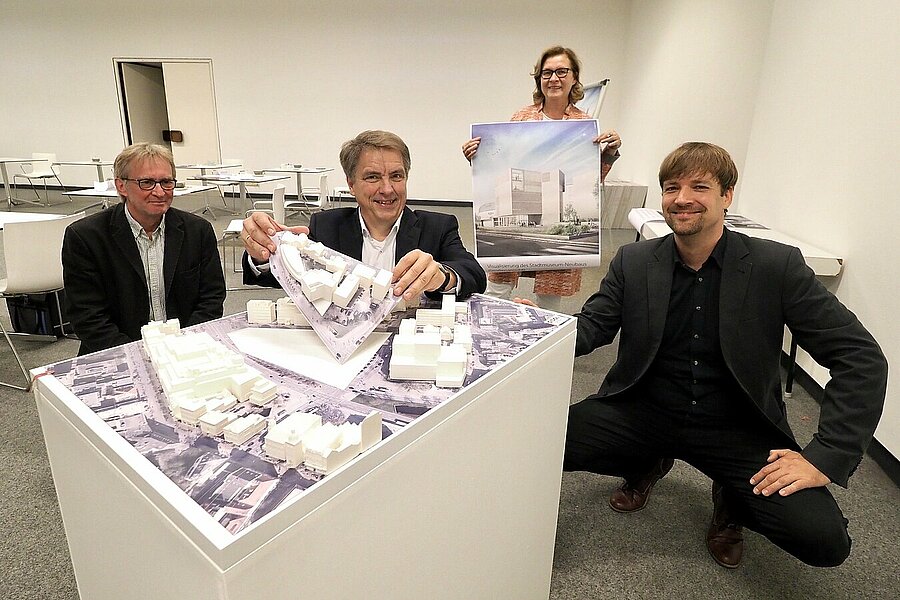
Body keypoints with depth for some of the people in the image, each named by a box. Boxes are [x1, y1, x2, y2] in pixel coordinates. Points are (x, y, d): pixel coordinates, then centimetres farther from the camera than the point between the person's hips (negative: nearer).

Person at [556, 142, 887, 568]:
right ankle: (648, 464, 15)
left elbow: (861, 357, -7)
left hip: (736, 428, -1)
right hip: (644, 410, 2)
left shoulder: (777, 266, -8)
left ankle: (732, 500, 15)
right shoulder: (633, 261, -2)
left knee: (824, 540, -22)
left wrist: (825, 457, -16)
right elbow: (592, 326, -4)